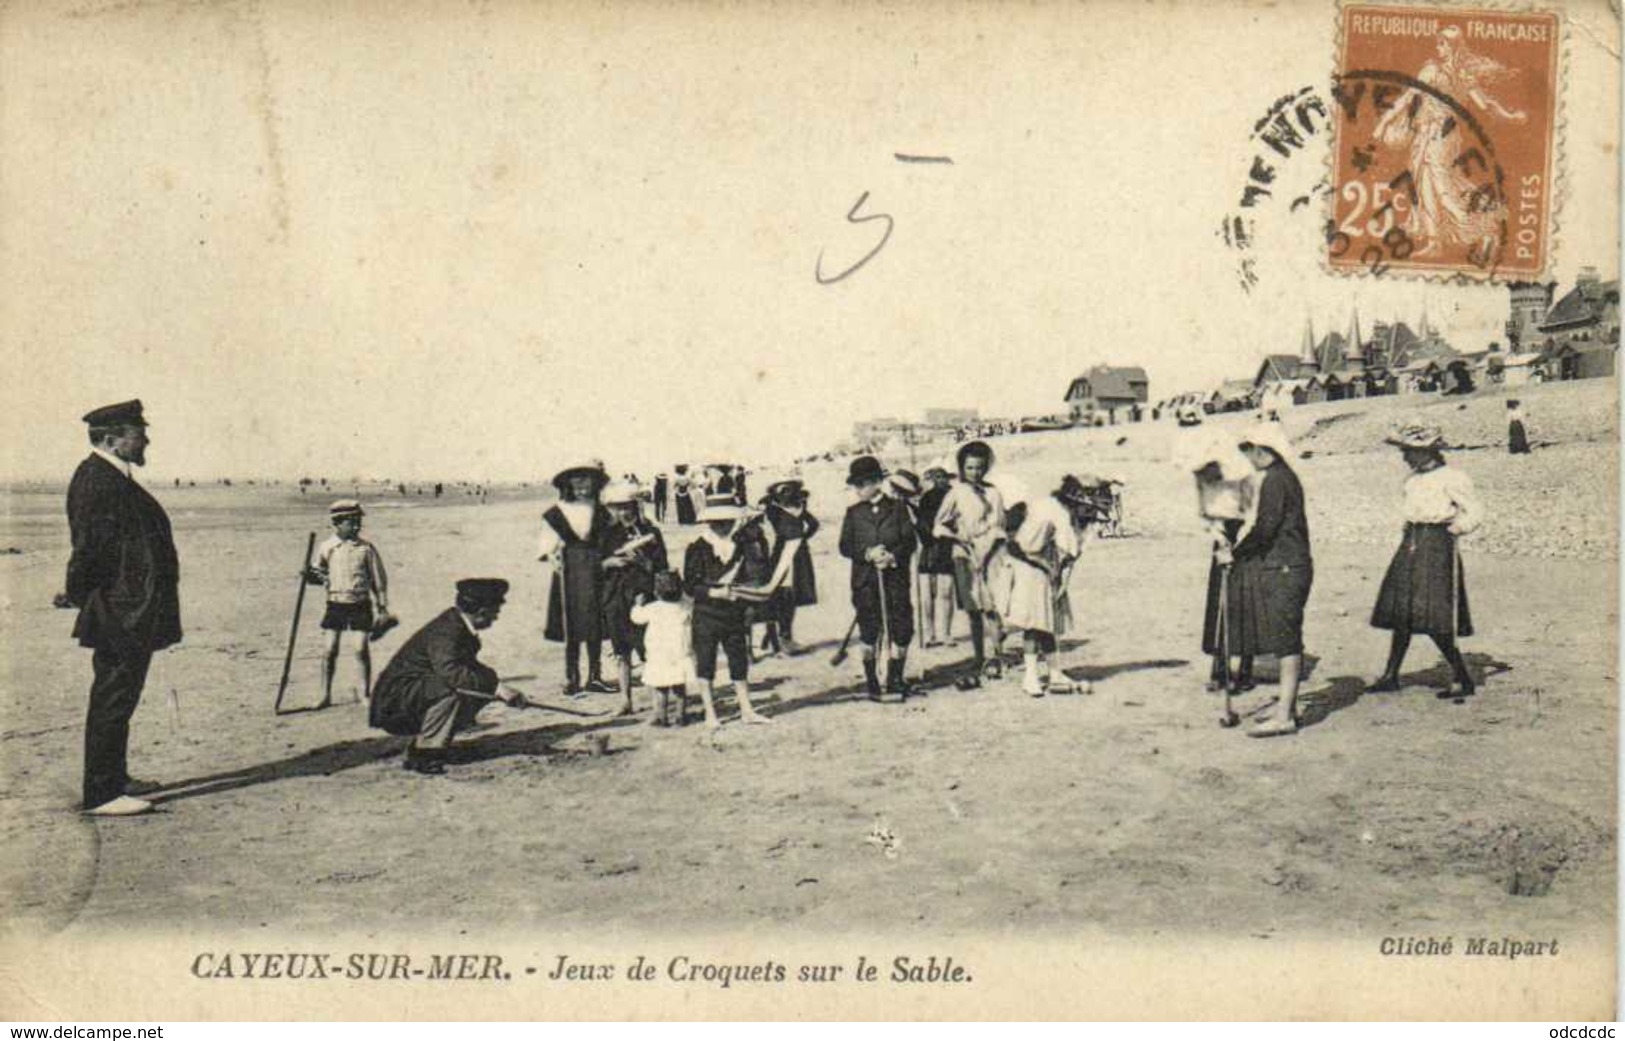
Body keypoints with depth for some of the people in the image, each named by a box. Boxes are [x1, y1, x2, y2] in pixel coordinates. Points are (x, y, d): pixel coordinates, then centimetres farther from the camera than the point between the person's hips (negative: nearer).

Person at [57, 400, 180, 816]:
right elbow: (87, 544, -20)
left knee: (117, 699, 18)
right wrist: (77, 595, -13)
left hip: (134, 616, 10)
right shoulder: (95, 479, -16)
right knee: (111, 700, -4)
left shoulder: (116, 479, 16)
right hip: (118, 615, -10)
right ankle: (100, 794, 2)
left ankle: (114, 779, 29)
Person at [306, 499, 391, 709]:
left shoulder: (366, 549, -4)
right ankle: (325, 695, 13)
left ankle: (365, 693, 13)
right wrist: (310, 576, -12)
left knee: (361, 649, -2)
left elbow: (379, 580, 1)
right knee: (331, 649, 2)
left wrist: (382, 609, 1)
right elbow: (320, 575, 12)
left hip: (360, 605, -1)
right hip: (335, 603, 1)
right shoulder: (327, 548, 0)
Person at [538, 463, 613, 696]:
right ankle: (572, 680, 6)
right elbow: (548, 545, 1)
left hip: (595, 571, 3)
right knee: (572, 629, -1)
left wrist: (606, 561, -4)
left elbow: (607, 543, 12)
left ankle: (594, 677, 15)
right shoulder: (557, 513, 0)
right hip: (569, 572, -3)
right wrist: (552, 556, -17)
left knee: (596, 628, 5)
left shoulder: (600, 512, 9)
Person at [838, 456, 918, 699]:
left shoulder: (897, 508, 5)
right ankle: (871, 681, 13)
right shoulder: (853, 513, 8)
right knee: (869, 633, 2)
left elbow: (909, 541, 1)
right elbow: (845, 547, 3)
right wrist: (867, 554, -15)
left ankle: (895, 680, 13)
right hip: (865, 581, 1)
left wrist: (893, 556, -17)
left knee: (901, 630, -1)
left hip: (895, 577, -1)